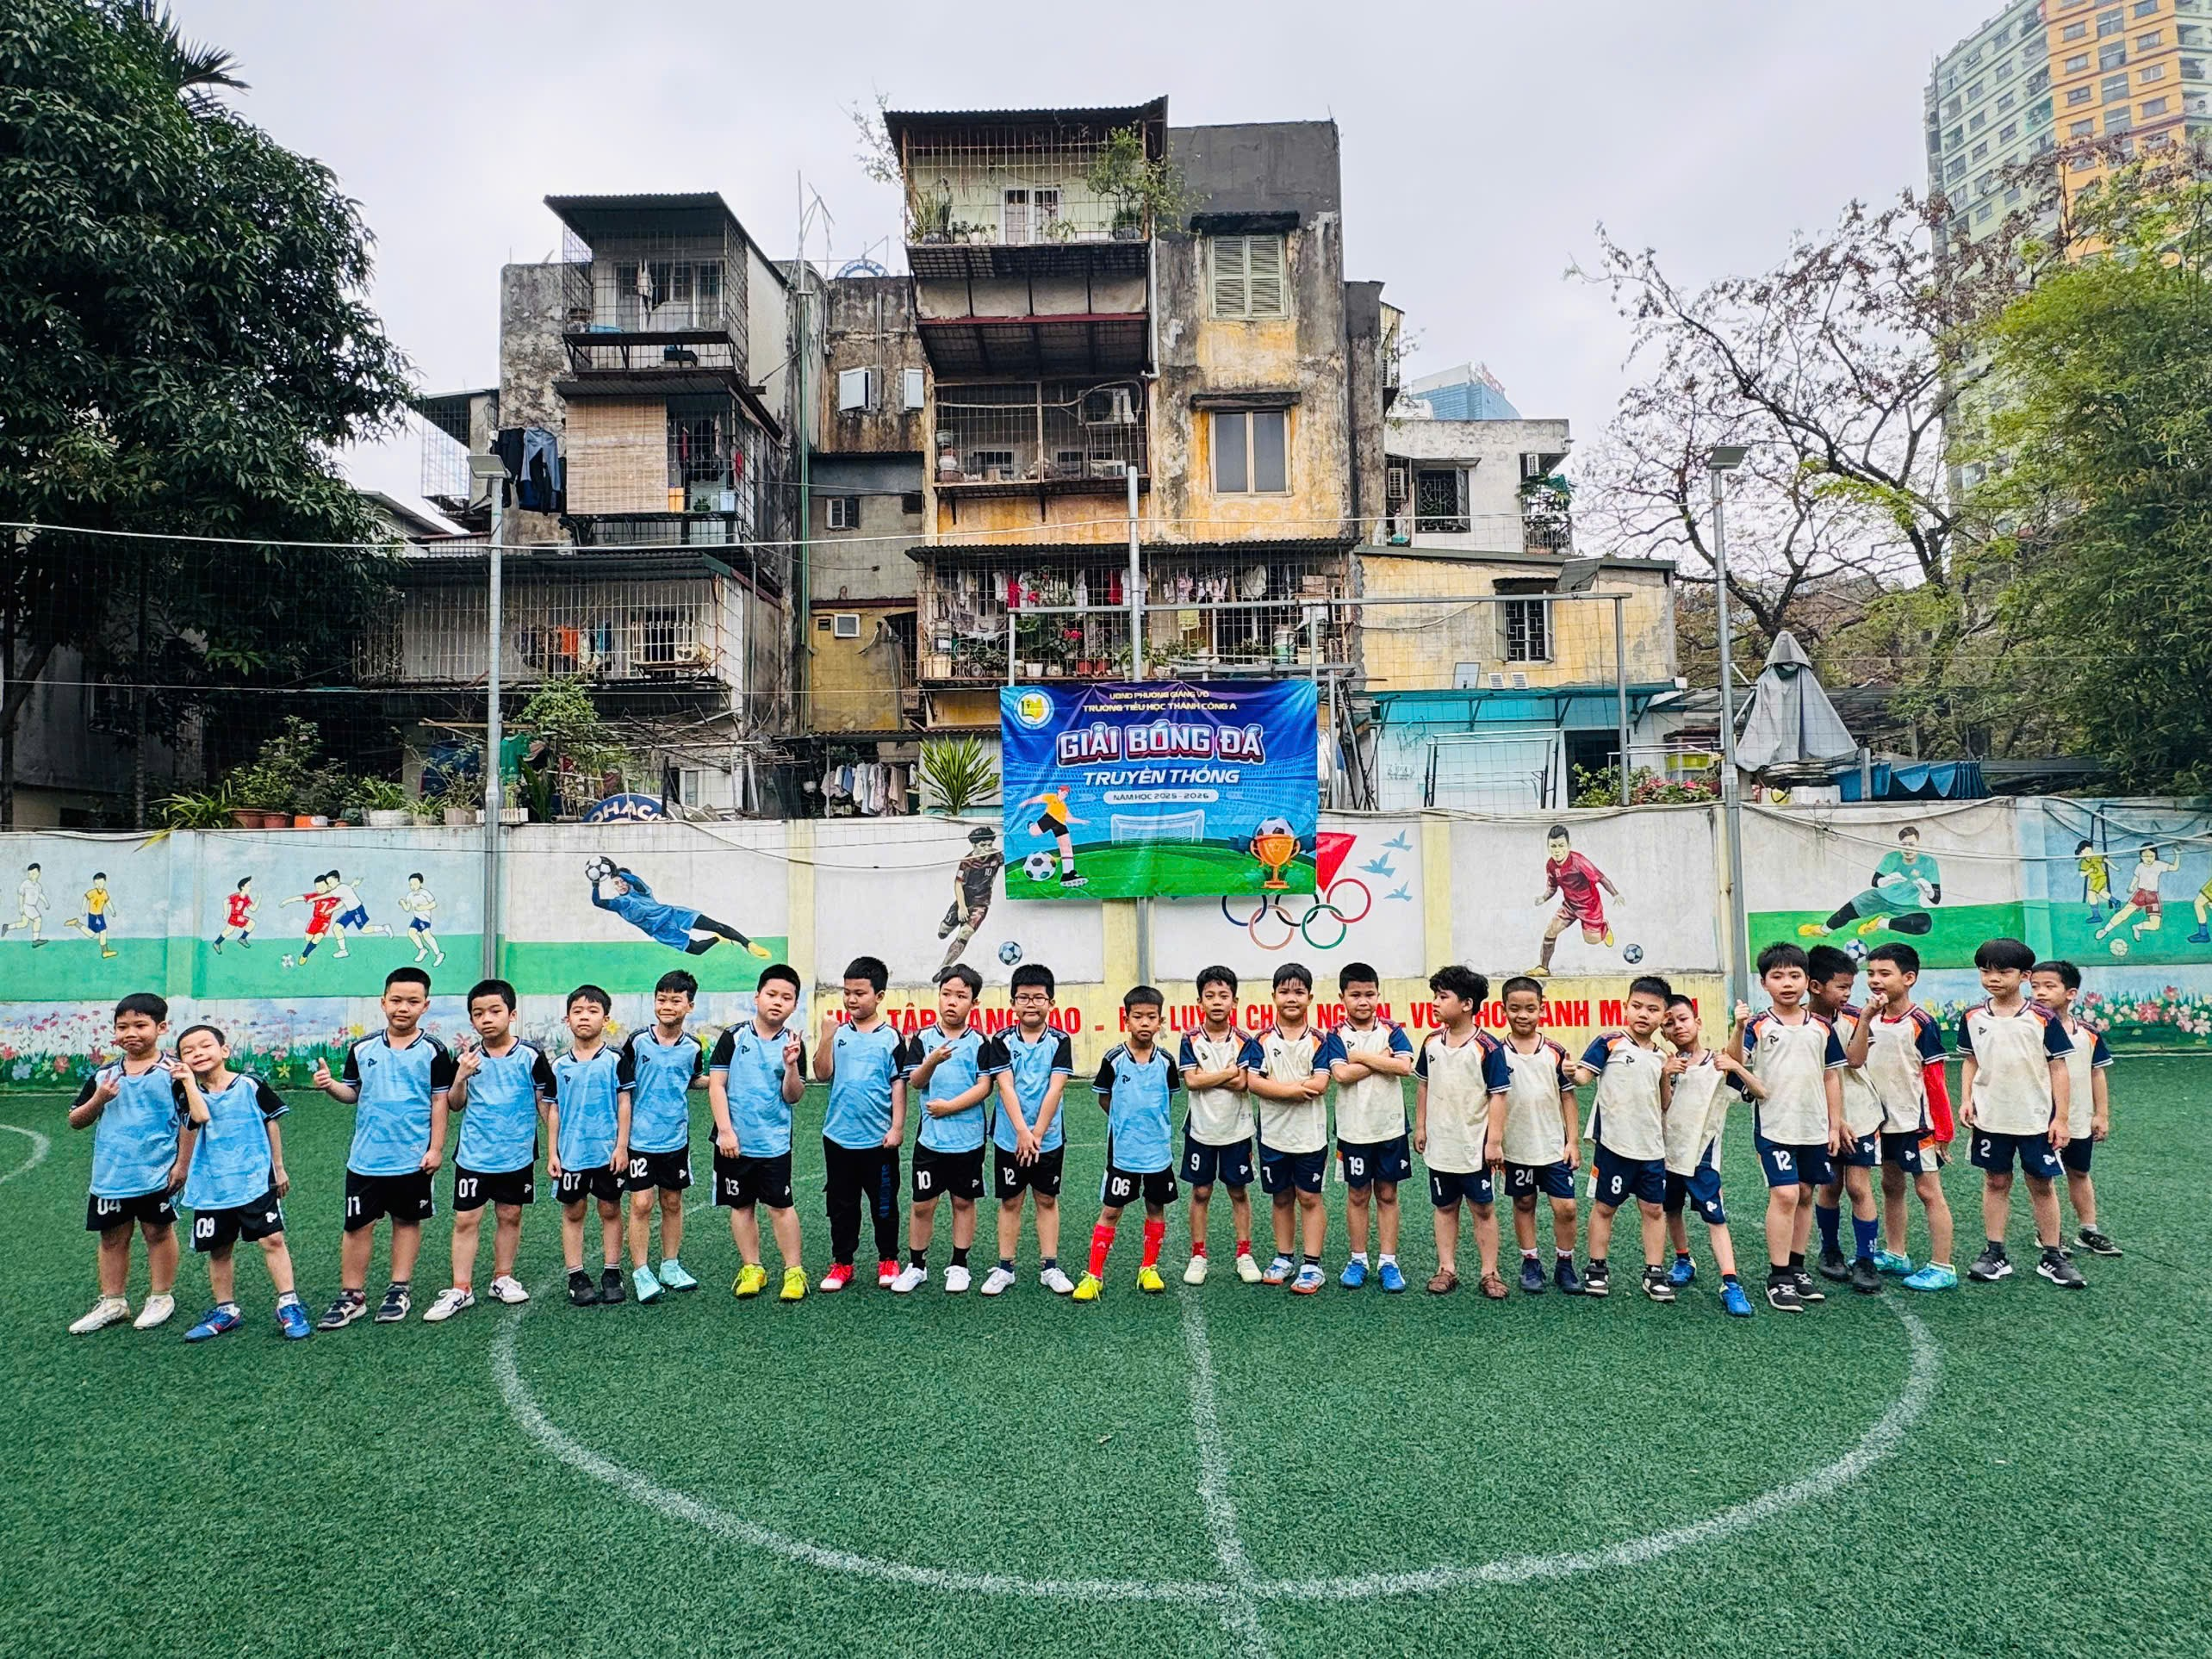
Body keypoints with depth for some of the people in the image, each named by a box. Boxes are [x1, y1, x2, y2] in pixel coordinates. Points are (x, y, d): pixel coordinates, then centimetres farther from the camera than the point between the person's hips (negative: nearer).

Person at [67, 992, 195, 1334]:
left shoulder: (172, 1072, -8)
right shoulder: (104, 1075, 3)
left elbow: (188, 1121, -6)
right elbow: (75, 1121, 6)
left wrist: (182, 1164, -9)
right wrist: (98, 1099, -13)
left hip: (157, 1174, -4)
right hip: (110, 1175, 4)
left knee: (158, 1232, 7)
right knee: (112, 1238, 13)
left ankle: (161, 1297, 20)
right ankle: (112, 1302, 25)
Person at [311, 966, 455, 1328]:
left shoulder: (433, 1051, -5)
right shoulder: (362, 1049, 3)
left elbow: (440, 1102, -3)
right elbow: (352, 1093, 10)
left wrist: (436, 1148, -6)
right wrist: (330, 1086, -12)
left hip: (413, 1157, -2)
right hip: (365, 1157, 2)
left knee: (407, 1220, 10)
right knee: (357, 1224, 6)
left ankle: (399, 1290, 21)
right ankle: (352, 1295, 18)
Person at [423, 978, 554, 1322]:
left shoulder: (530, 1056, -7)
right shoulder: (466, 1058, -1)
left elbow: (546, 1104, 0)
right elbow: (455, 1105, 4)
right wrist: (460, 1078, -15)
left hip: (517, 1155, -1)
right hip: (473, 1155, 1)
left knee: (510, 1215, 10)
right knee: (465, 1220, 2)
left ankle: (503, 1278, 25)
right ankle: (460, 1289, 11)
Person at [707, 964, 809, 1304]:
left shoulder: (794, 1043, -1)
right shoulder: (733, 1036, -4)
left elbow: (792, 1097, -4)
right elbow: (716, 1084, -4)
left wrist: (791, 1065, -21)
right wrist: (725, 1131, -9)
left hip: (774, 1142, 0)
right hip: (734, 1141, 1)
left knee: (781, 1205, 0)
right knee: (741, 1205, 10)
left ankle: (794, 1271, 10)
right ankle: (751, 1269, 24)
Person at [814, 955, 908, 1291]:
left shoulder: (890, 1037, -4)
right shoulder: (838, 1034, 3)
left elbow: (899, 1084, -4)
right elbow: (822, 1074, -6)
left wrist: (897, 1127, -9)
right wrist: (827, 1035, -16)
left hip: (879, 1137, -2)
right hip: (839, 1136, 3)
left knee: (884, 1203, 10)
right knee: (841, 1204, 12)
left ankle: (888, 1260, 24)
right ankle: (841, 1263, 25)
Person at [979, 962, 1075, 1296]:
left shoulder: (1059, 1041, -4)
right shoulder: (1002, 1041, -4)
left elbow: (1055, 1089, -10)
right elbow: (1006, 1088, -11)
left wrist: (1036, 1134, -15)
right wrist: (1023, 1133, -19)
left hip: (1048, 1139, 0)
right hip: (1009, 1138, 0)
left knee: (1047, 1200, 10)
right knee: (1010, 1202, 9)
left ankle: (1050, 1268, 19)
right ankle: (1004, 1268, 19)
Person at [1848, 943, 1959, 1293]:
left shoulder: (1921, 1023, -14)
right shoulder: (1872, 1020, 4)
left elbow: (1935, 1080, -13)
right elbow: (1854, 1059, -11)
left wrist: (1941, 1129, -12)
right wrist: (1867, 1017, -17)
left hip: (1916, 1120, -7)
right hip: (1884, 1120, 7)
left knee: (1929, 1190, -2)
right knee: (1891, 1186, 17)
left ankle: (1942, 1268, 5)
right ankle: (1895, 1255, 29)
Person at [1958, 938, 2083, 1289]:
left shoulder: (2042, 1018, -8)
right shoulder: (1973, 1017, 0)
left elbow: (2058, 1069, -5)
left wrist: (2062, 1118, -7)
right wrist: (1966, 1099, -2)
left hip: (2037, 1119, -2)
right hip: (1990, 1118, 2)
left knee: (2042, 1185, 8)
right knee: (1995, 1182, 10)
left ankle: (2053, 1257, 21)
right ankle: (1994, 1254, 17)